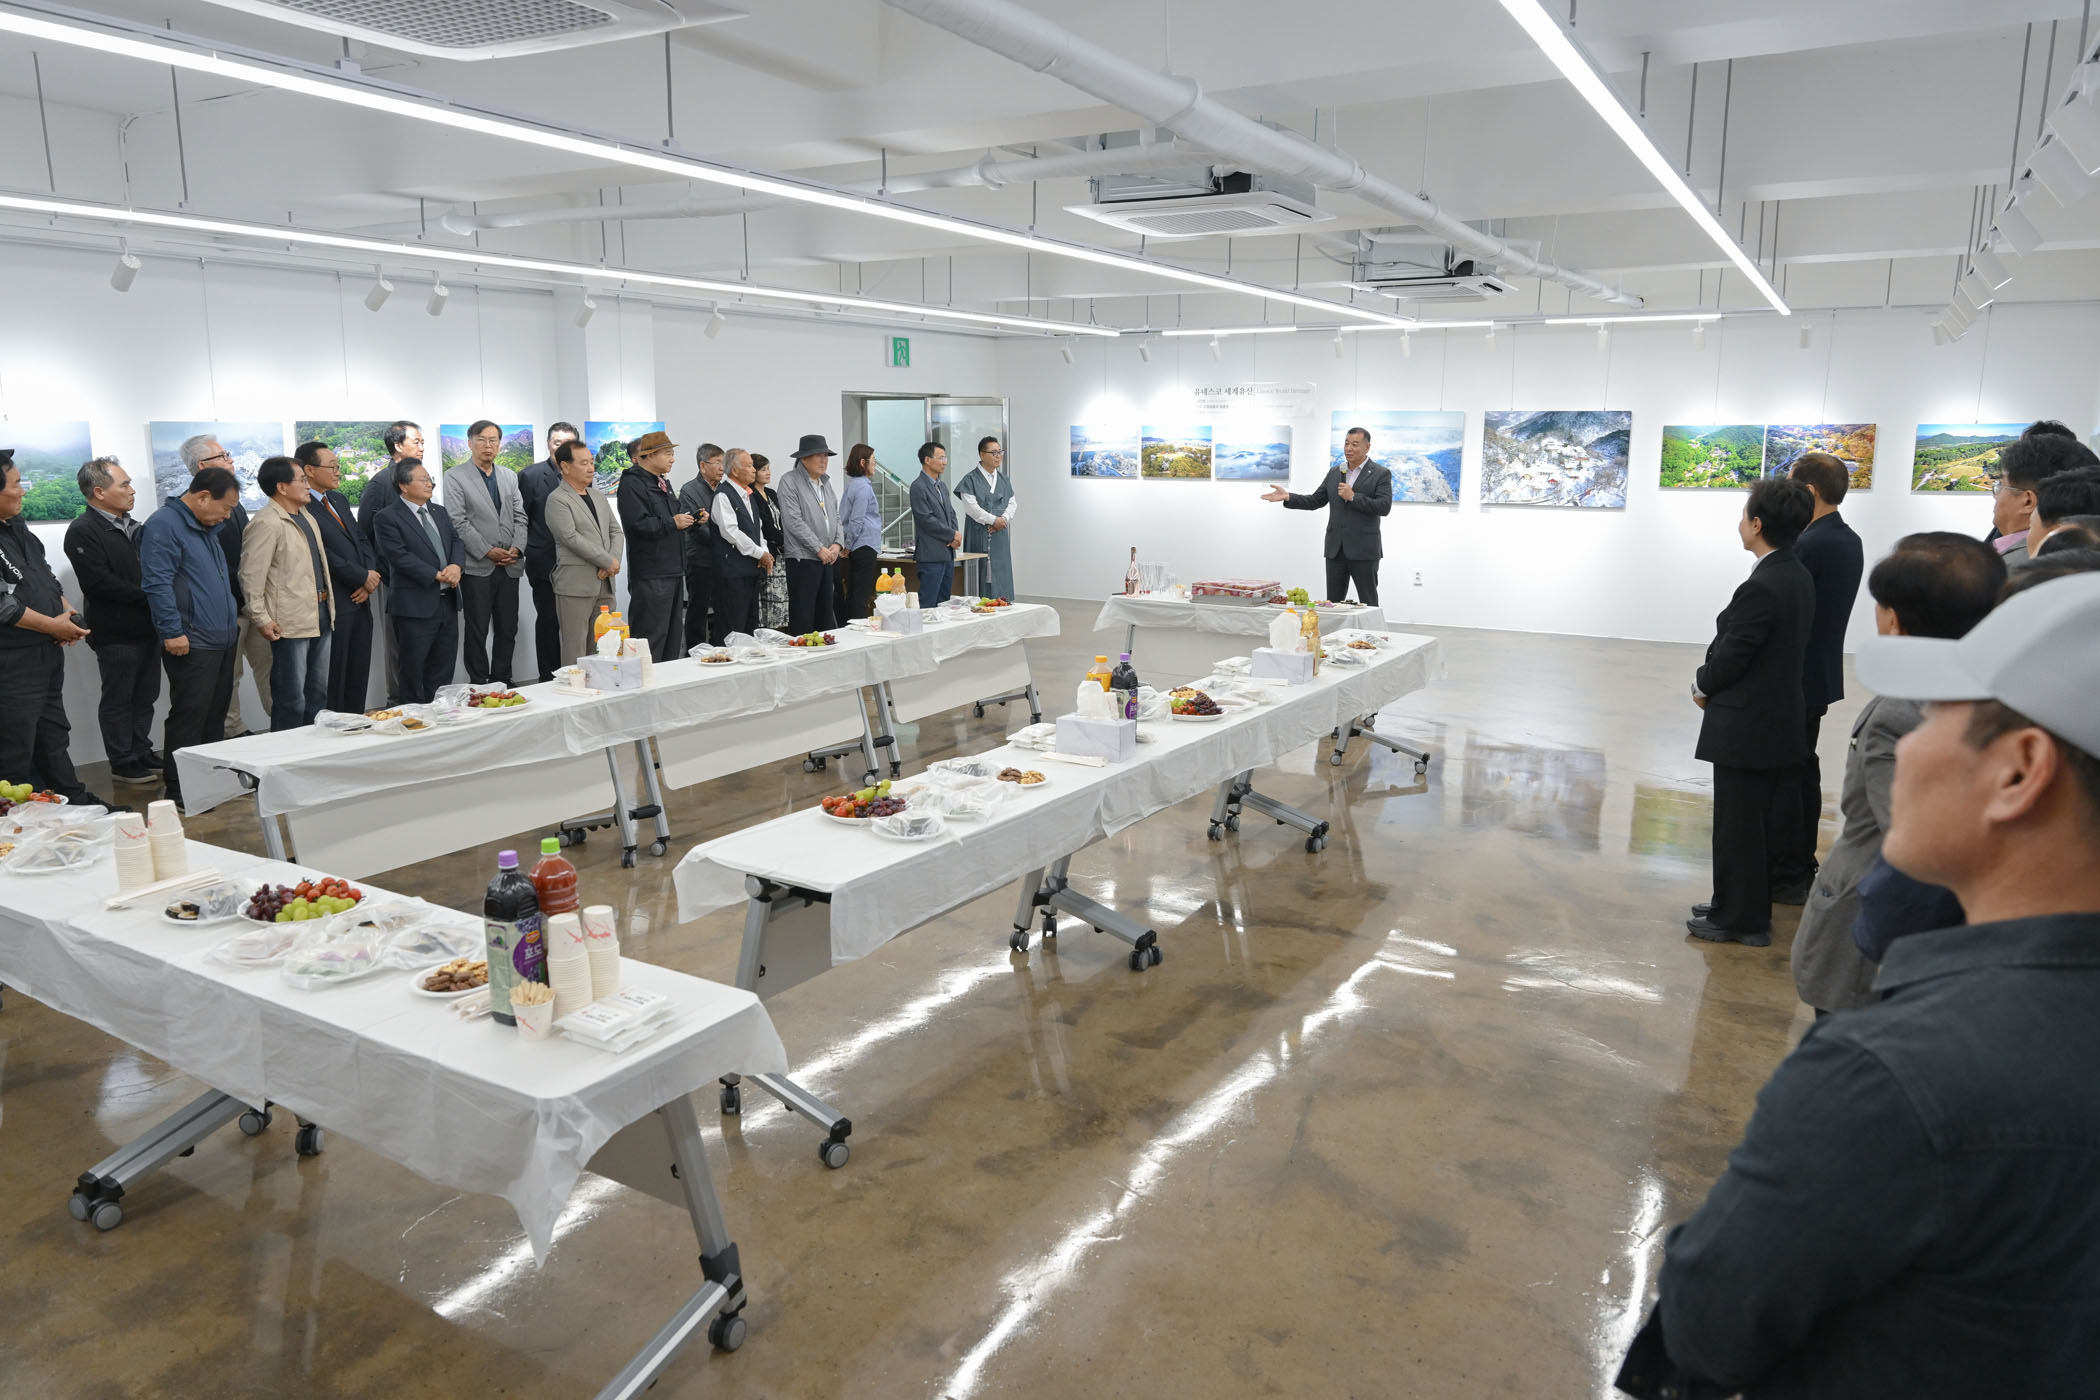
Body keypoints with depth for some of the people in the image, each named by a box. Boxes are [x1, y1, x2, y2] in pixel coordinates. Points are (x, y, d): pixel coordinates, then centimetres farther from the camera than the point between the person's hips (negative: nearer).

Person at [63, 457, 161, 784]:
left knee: (145, 696, 14)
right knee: (118, 700, 3)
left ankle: (142, 752, 26)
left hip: (146, 628, 8)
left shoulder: (132, 527, 15)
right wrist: (146, 594, -17)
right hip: (115, 632, -8)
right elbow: (99, 582, -21)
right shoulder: (83, 532, -12)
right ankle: (123, 764, 11)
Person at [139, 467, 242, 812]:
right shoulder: (164, 525, -12)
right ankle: (179, 790, 0)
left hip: (223, 638, 9)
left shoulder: (206, 527, 18)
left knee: (216, 713, 14)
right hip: (191, 642, -9)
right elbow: (157, 583, -19)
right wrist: (172, 631, -21)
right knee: (189, 715, -6)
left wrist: (234, 614, 22)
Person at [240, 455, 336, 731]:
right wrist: (261, 619, -16)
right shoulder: (266, 523, -13)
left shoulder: (305, 516, 15)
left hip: (321, 615, 9)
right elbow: (251, 574, -15)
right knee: (292, 698, -2)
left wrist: (328, 604, 18)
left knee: (319, 693, 15)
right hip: (291, 622, -9)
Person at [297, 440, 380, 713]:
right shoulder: (301, 507, -13)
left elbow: (362, 540, 16)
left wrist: (371, 577, -1)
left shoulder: (339, 500, 17)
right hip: (333, 605, -8)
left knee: (358, 676, 12)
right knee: (334, 677, -1)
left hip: (360, 600, 8)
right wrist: (363, 577, -12)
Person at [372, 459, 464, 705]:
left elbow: (457, 541, 10)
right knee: (413, 674, 2)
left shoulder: (440, 514, 16)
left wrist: (456, 566, -12)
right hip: (415, 606, -6)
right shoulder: (387, 518, -6)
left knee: (442, 674, 11)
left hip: (447, 601, 6)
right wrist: (437, 575, -19)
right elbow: (400, 556, -15)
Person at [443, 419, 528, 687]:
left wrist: (516, 548, -5)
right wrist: (487, 552, -14)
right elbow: (458, 522, -8)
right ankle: (479, 686, 6)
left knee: (508, 630, 8)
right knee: (477, 632, 0)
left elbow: (519, 517, 12)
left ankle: (502, 682, 17)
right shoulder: (455, 477, -1)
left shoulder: (509, 477, 15)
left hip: (509, 566, 5)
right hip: (477, 567, -5)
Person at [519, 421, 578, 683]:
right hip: (545, 562, -3)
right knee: (548, 622, 3)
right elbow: (520, 520, 1)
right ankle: (549, 679, 10)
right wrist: (526, 552, -2)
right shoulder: (531, 475, -1)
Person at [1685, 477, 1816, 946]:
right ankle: (1750, 908, 30)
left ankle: (1738, 918, 14)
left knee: (1736, 824, 3)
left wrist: (1702, 686, 0)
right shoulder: (1799, 578, 6)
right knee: (1759, 821, 18)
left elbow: (1730, 655, -19)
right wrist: (1713, 680, 6)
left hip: (1744, 726, -9)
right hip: (1778, 721, 9)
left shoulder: (1761, 587, -23)